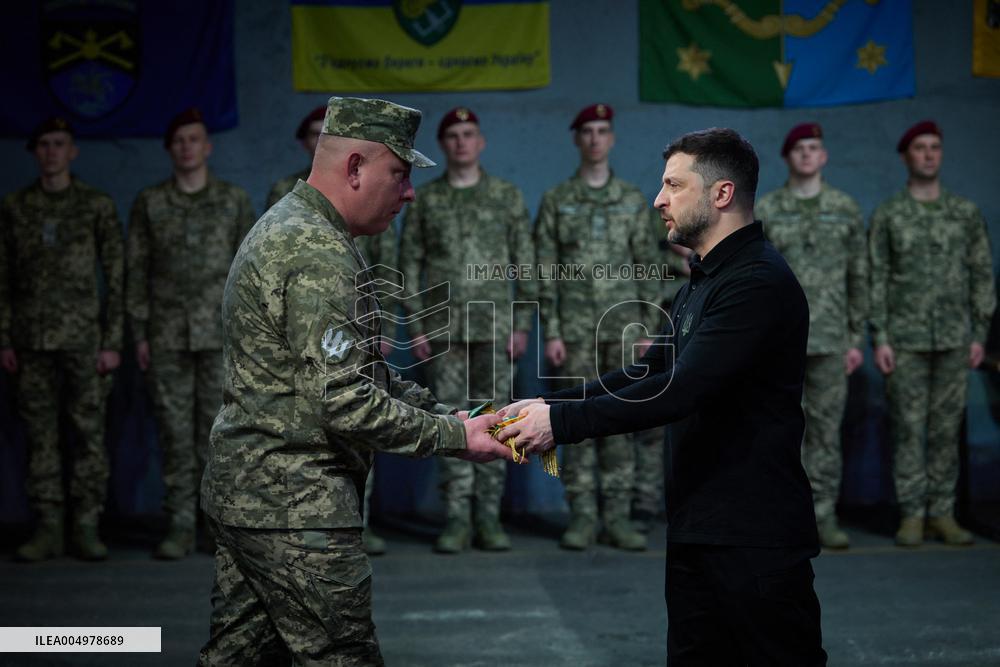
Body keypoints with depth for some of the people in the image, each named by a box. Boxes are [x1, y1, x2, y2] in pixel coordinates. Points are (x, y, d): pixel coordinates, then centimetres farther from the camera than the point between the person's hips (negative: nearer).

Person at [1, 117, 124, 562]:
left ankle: (86, 528, 5)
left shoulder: (97, 206, 4)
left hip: (84, 338, -2)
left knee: (89, 431, -1)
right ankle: (47, 528, 8)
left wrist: (113, 342, -4)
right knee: (40, 434, 3)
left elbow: (116, 277, 2)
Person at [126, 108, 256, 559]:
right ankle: (179, 526, 6)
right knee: (175, 431, 0)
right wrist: (139, 333, 1)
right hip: (167, 334, 1)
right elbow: (137, 270, 7)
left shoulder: (235, 200, 7)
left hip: (221, 333, 0)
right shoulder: (149, 203, 8)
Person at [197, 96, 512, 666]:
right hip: (297, 511, -11)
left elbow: (358, 369, 20)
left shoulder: (286, 228, 15)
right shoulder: (320, 256, -19)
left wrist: (444, 412, 10)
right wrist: (454, 436, -14)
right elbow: (343, 402, -24)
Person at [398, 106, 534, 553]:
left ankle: (488, 518, 8)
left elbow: (524, 264, 4)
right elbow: (409, 266, 6)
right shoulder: (423, 201, 7)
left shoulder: (507, 197, 5)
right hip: (443, 330, 0)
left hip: (494, 329, 0)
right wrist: (415, 327, -2)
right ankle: (456, 520, 5)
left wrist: (522, 325, -3)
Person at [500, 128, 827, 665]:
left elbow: (681, 390, -25)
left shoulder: (760, 282, -17)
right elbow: (649, 373, 16)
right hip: (696, 530, 10)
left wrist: (563, 422, -22)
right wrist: (550, 403, 3)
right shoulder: (703, 281, 18)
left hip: (756, 539, -10)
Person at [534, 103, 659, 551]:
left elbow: (646, 267, 7)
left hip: (623, 324, 1)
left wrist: (647, 329, 0)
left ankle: (617, 518, 7)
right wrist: (551, 333, -7)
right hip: (576, 326, -1)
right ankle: (581, 518, 5)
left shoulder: (633, 200, 7)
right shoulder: (556, 200, 3)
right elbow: (545, 270, 0)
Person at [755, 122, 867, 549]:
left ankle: (824, 516, 10)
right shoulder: (765, 211, 3)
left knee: (826, 429, 3)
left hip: (830, 339, 1)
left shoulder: (846, 210, 7)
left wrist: (856, 339, 5)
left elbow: (858, 278, 9)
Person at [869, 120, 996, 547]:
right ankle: (912, 516, 4)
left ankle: (942, 514, 9)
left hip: (954, 339, 2)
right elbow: (876, 279, 1)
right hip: (906, 339, -2)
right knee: (908, 427, -1)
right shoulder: (887, 215, 3)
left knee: (947, 428, 3)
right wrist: (880, 339, -7)